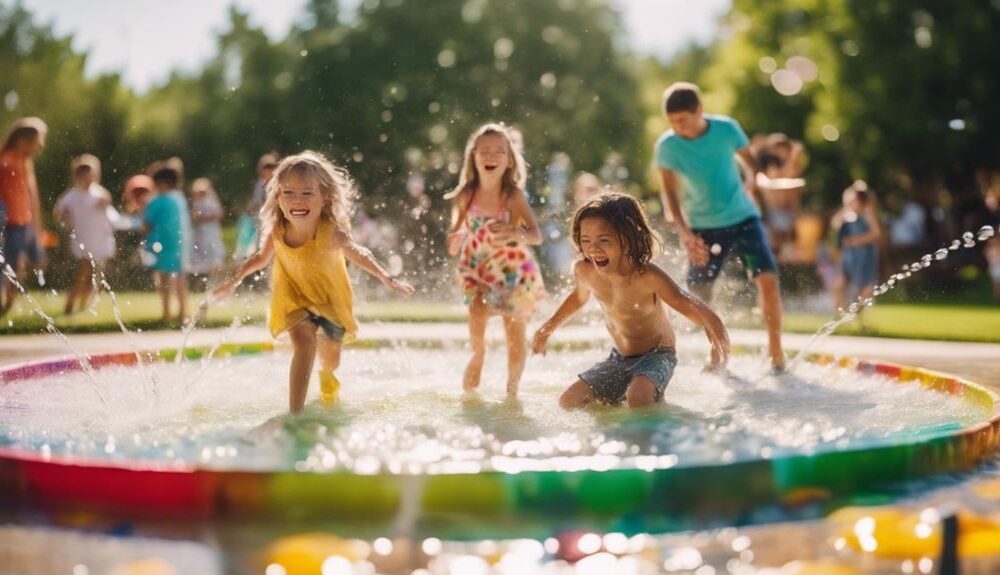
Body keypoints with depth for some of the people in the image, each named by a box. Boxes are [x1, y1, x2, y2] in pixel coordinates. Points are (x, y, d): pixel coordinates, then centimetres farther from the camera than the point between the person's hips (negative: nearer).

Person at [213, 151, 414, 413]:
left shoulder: (332, 233, -32)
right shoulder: (276, 233, -25)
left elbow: (358, 254, -12)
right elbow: (261, 258, -3)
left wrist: (388, 280, -7)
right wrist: (235, 281, -6)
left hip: (332, 298, 1)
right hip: (295, 297, -1)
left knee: (330, 358, 21)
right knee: (304, 344, -27)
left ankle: (326, 377, 59)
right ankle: (295, 412, -25)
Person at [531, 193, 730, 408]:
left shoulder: (647, 277, -28)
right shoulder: (584, 271, -11)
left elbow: (690, 306, -28)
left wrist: (720, 340, -46)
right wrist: (548, 328, 22)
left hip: (656, 356, -6)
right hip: (619, 358, 6)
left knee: (638, 397, -34)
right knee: (569, 401, -5)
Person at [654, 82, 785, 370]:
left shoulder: (727, 129, -9)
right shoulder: (667, 146, -12)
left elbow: (751, 163, 7)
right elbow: (670, 194, -11)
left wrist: (751, 182, -13)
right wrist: (685, 234, -22)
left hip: (742, 218, 0)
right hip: (702, 227, 0)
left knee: (767, 278, -14)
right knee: (700, 295, 0)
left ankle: (776, 352, -2)